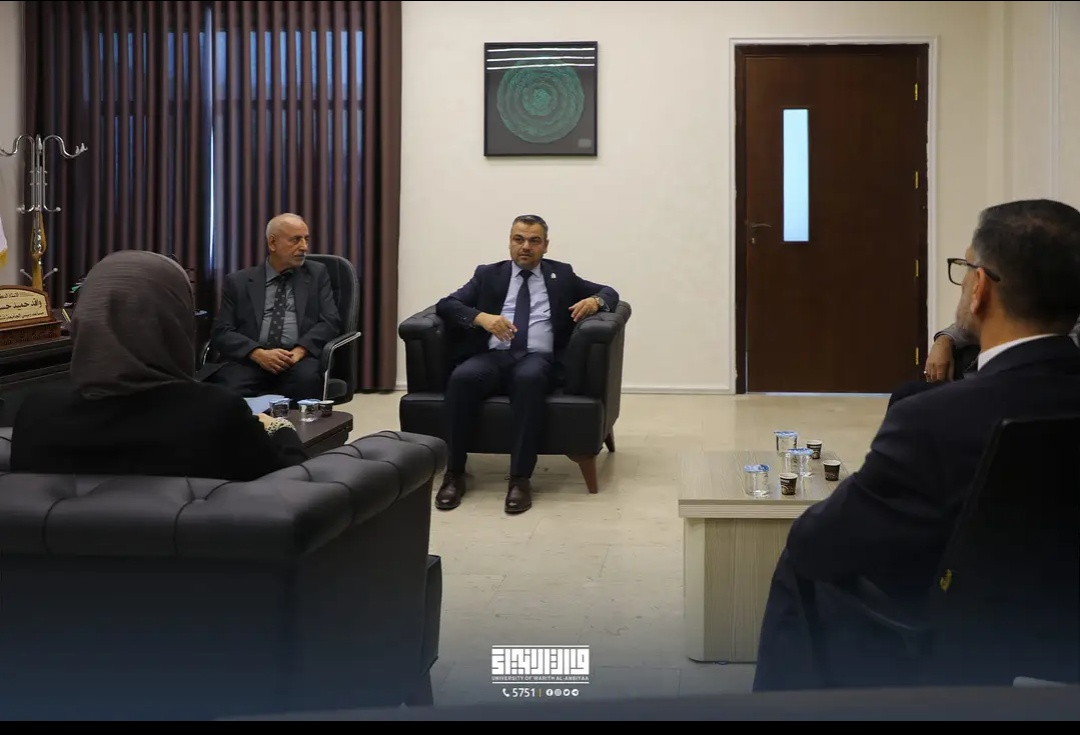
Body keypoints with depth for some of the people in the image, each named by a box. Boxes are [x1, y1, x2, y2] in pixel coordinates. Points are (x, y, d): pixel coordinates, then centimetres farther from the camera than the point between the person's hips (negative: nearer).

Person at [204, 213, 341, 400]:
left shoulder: (317, 274, 16)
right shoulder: (238, 281, 13)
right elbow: (221, 332, 4)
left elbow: (330, 322, 6)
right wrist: (259, 353, -15)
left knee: (306, 378, -35)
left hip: (299, 359, 0)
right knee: (229, 388, -33)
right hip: (250, 360, 0)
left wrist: (300, 350, -13)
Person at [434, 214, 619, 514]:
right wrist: (482, 317, -13)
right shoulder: (488, 274, 19)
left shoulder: (561, 275, 20)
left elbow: (609, 293, 20)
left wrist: (595, 301, -5)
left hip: (537, 359, -1)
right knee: (462, 377, -33)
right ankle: (454, 474, -22)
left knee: (529, 378, -38)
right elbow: (445, 305, 8)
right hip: (492, 357, 1)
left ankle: (520, 478, -35)